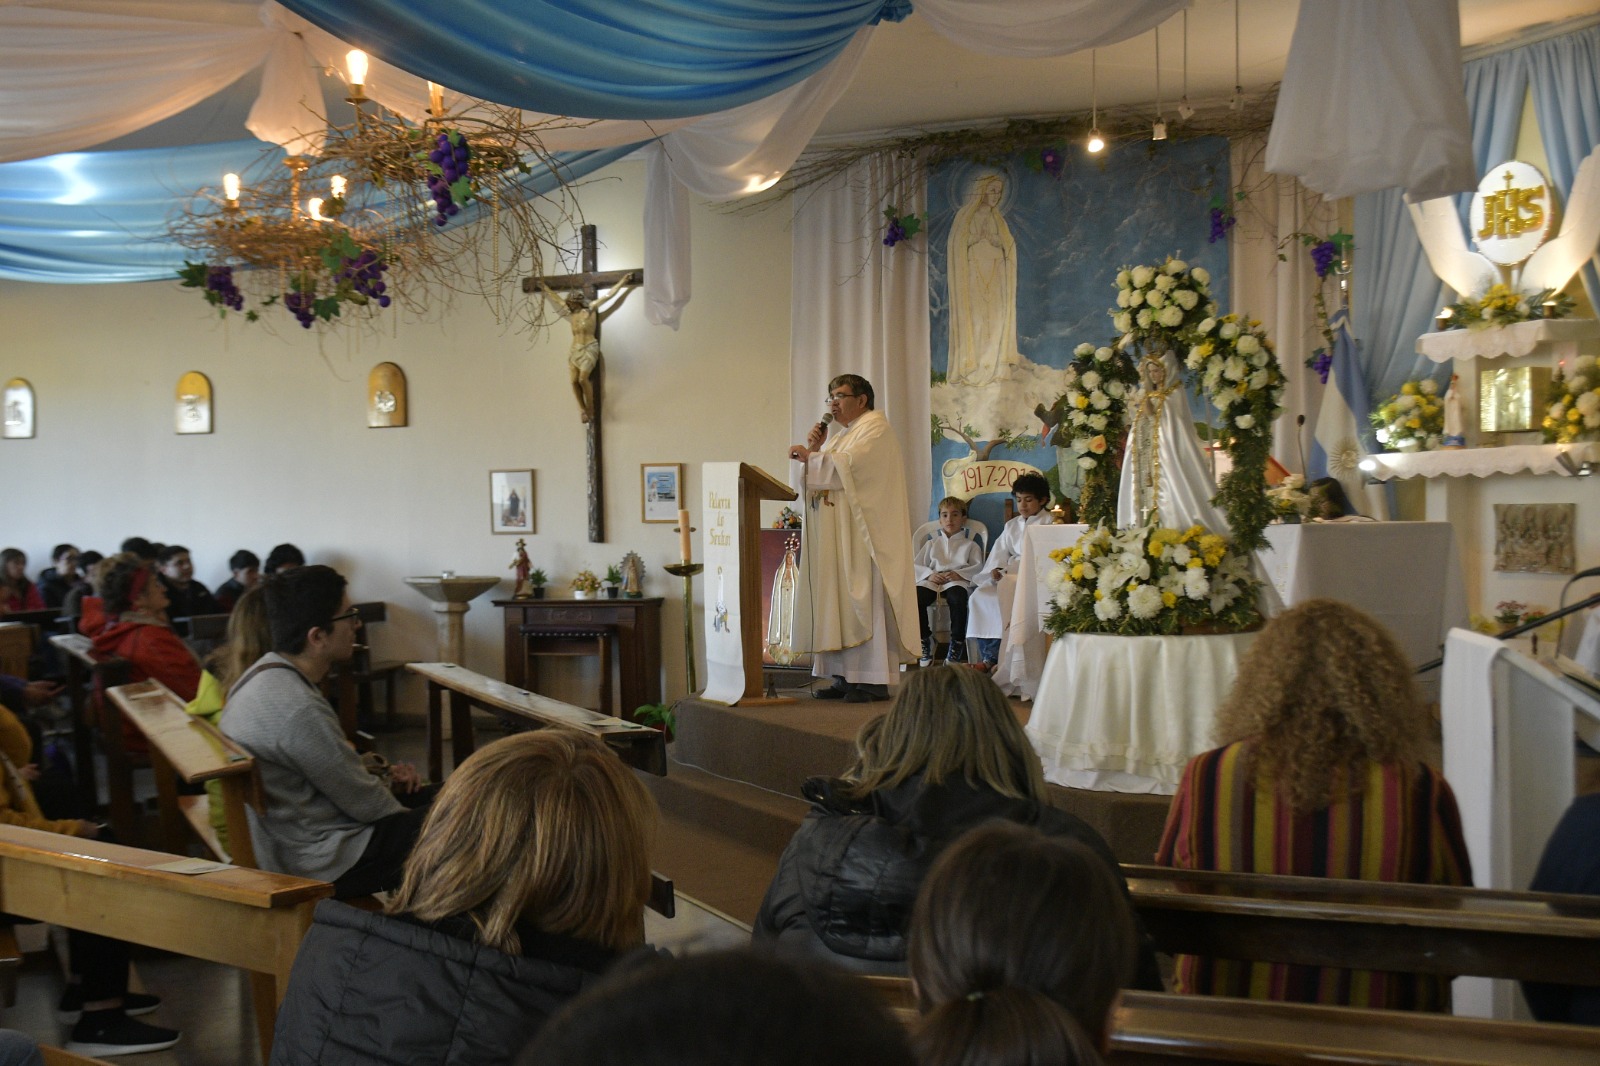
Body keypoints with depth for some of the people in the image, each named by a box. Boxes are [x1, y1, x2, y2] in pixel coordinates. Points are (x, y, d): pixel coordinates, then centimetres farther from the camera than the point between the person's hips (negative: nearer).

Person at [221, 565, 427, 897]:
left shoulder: (263, 674, 2)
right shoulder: (298, 709, -28)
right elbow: (365, 804, -18)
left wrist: (382, 775, 6)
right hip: (324, 864, -10)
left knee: (432, 797, 17)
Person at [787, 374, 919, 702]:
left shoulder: (875, 426, -4)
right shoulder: (840, 436, 24)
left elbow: (848, 466, -18)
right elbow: (822, 477, 22)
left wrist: (810, 456, -9)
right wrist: (814, 451, 7)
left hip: (862, 531, -9)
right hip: (835, 534, 9)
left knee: (863, 600, -11)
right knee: (837, 602, 3)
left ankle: (874, 679, -10)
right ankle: (845, 677, 4)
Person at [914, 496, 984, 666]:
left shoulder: (970, 544, 22)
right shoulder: (932, 542, 30)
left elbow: (978, 567, 5)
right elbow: (917, 565, 19)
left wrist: (958, 574, -14)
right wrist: (929, 574, -4)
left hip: (957, 581, -2)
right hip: (932, 581, 3)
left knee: (957, 597, -41)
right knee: (916, 596, -33)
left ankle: (957, 642, -27)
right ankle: (925, 640, -15)